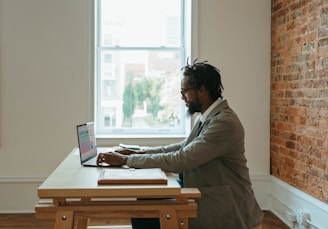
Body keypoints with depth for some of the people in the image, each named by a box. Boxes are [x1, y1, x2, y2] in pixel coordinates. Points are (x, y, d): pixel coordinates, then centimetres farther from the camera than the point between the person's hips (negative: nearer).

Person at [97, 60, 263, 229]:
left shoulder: (224, 122, -23)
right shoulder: (208, 116, 7)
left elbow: (181, 160, -26)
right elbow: (184, 148, 15)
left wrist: (127, 159, -20)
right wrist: (140, 153, 3)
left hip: (223, 208, -8)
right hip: (204, 195, 8)